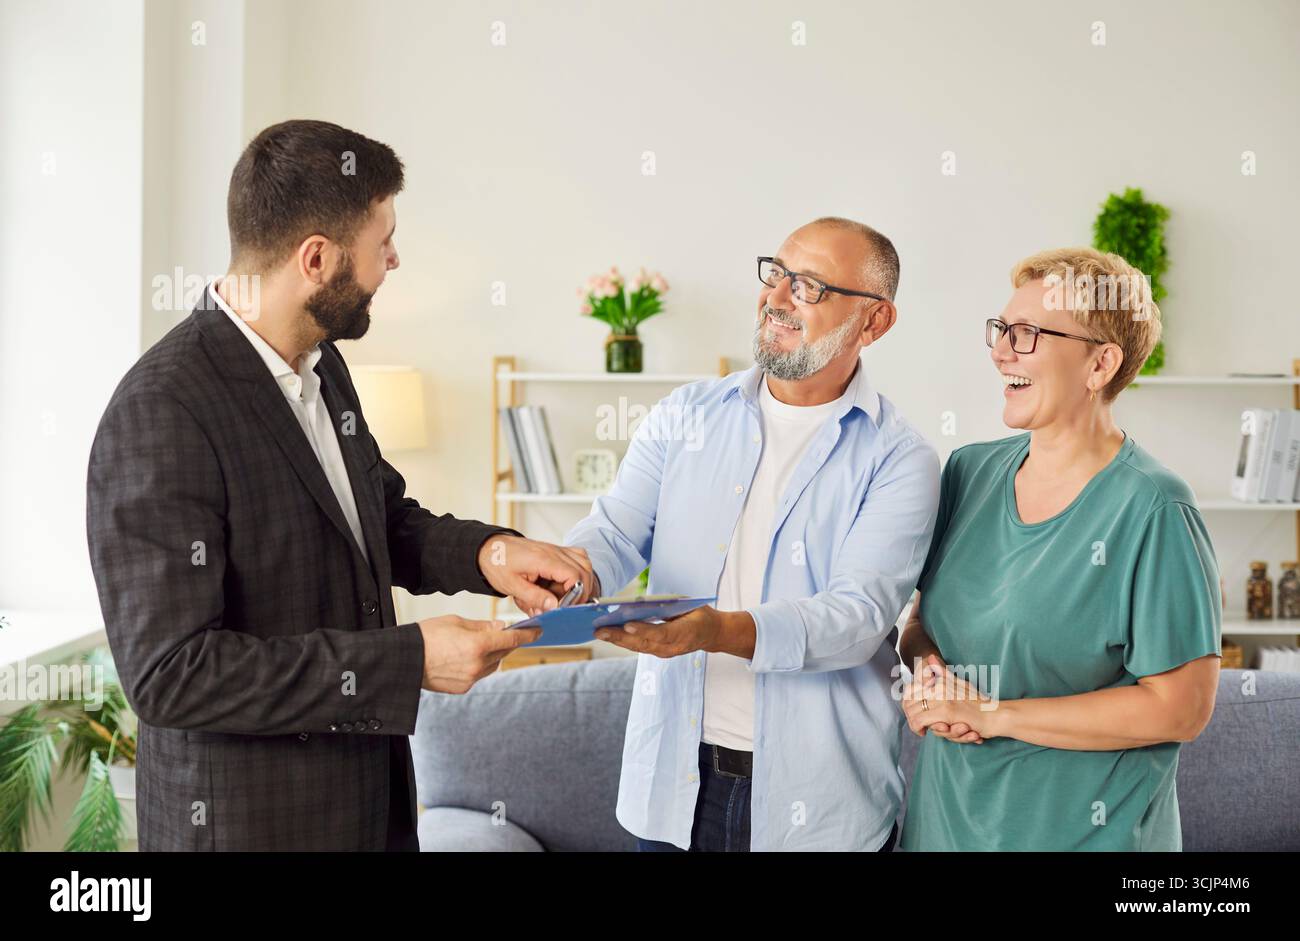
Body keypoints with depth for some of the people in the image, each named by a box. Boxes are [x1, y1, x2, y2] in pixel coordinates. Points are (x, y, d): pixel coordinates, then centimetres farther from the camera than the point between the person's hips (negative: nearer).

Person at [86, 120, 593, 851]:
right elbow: (169, 672, -24)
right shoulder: (160, 413, -22)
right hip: (247, 817, -7)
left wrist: (487, 553, -5)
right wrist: (410, 659, -23)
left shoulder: (322, 365, 3)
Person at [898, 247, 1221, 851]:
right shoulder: (968, 472, 1)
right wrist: (928, 667, -13)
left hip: (1084, 830, -5)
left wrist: (992, 714, -20)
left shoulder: (1152, 512, -17)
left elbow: (1181, 708, -19)